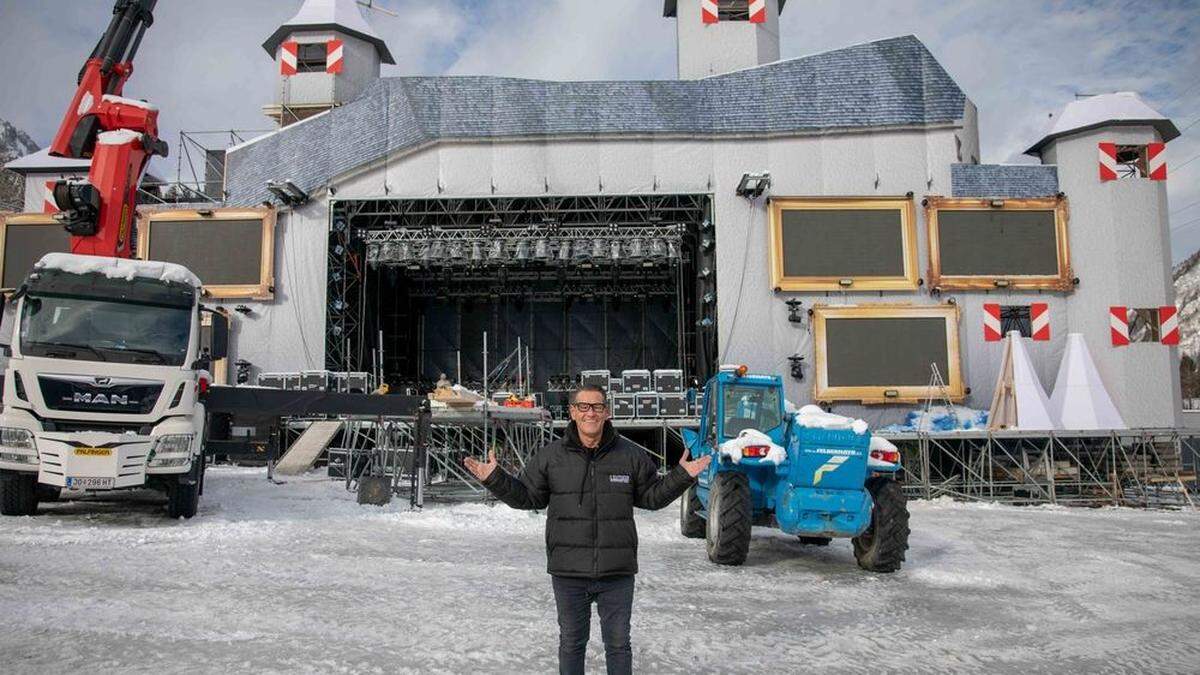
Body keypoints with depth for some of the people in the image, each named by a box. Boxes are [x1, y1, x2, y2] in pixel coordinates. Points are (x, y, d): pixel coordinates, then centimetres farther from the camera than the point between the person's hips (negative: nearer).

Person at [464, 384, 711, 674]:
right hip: (568, 573, 0)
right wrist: (494, 478, -5)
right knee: (571, 642, 15)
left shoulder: (631, 455, 1)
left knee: (618, 643, 12)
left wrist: (682, 476, -2)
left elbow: (652, 496, 10)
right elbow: (527, 496, 7)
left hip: (617, 573, 0)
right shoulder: (550, 455, 0)